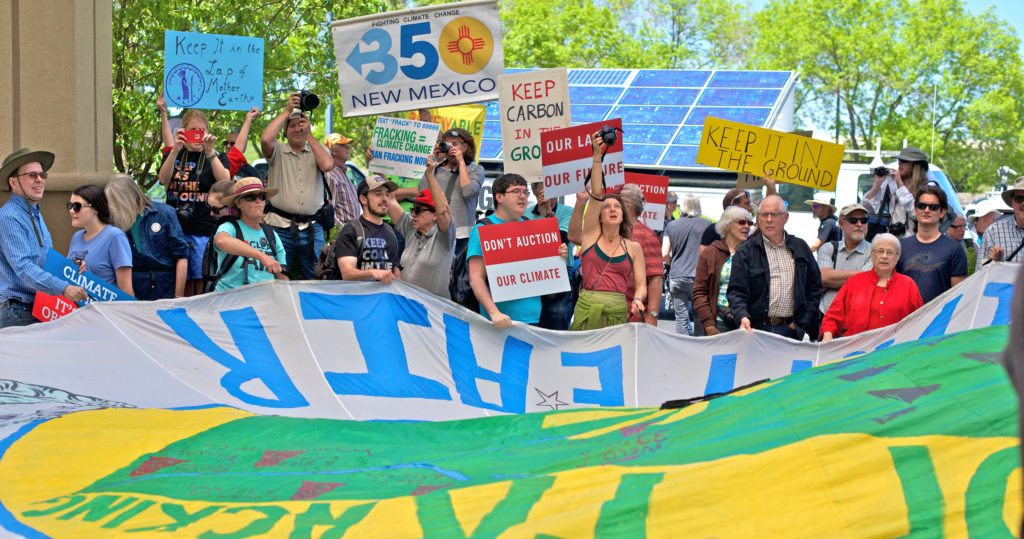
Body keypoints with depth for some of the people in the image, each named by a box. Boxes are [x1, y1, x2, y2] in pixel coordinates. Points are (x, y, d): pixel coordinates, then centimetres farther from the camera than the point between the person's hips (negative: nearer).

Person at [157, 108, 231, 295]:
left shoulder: (217, 157, 7)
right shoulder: (173, 155, 13)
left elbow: (225, 182, -12)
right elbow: (163, 180, -7)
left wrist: (210, 152, -22)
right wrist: (175, 150, -20)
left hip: (205, 231, -2)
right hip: (176, 229, 2)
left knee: (203, 284, -7)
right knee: (183, 282, 3)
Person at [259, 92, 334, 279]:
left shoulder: (318, 150, 12)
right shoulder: (278, 150, 6)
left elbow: (327, 166, -10)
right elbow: (265, 139, -17)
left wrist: (309, 135, -4)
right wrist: (287, 111, -10)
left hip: (312, 228, 2)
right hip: (280, 226, -2)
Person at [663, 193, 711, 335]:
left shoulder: (671, 225, 6)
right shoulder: (706, 225, -1)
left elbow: (665, 254, 3)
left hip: (676, 277, 2)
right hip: (699, 277, -2)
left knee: (681, 317, 4)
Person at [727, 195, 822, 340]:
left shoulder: (800, 248, 12)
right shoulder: (745, 252, 2)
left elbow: (814, 288, 16)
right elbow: (737, 292, -5)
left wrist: (801, 322, 6)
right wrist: (743, 317, -24)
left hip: (791, 329, 2)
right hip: (757, 329, -2)